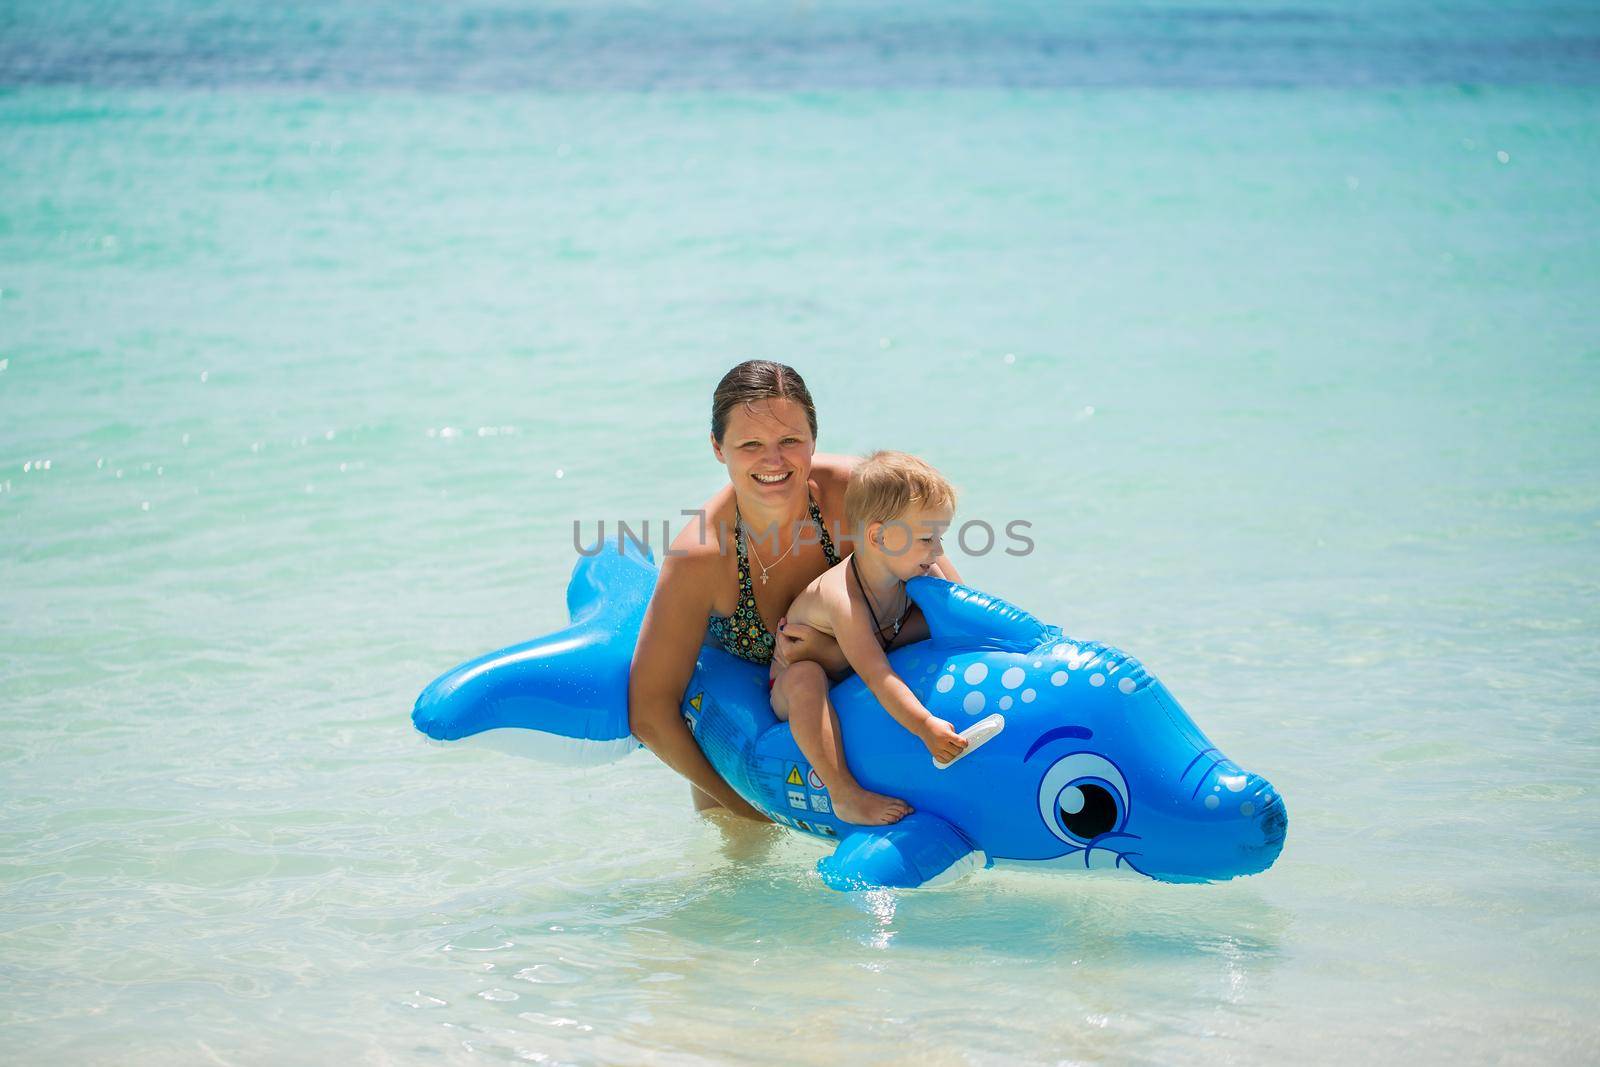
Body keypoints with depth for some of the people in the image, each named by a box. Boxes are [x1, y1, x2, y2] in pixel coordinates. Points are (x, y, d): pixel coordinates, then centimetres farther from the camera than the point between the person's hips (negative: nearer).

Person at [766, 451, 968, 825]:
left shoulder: (918, 571, -13)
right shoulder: (842, 599, -37)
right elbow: (875, 676, -44)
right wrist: (925, 727, -54)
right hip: (790, 693, -7)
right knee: (806, 677, -40)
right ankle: (845, 795, -43)